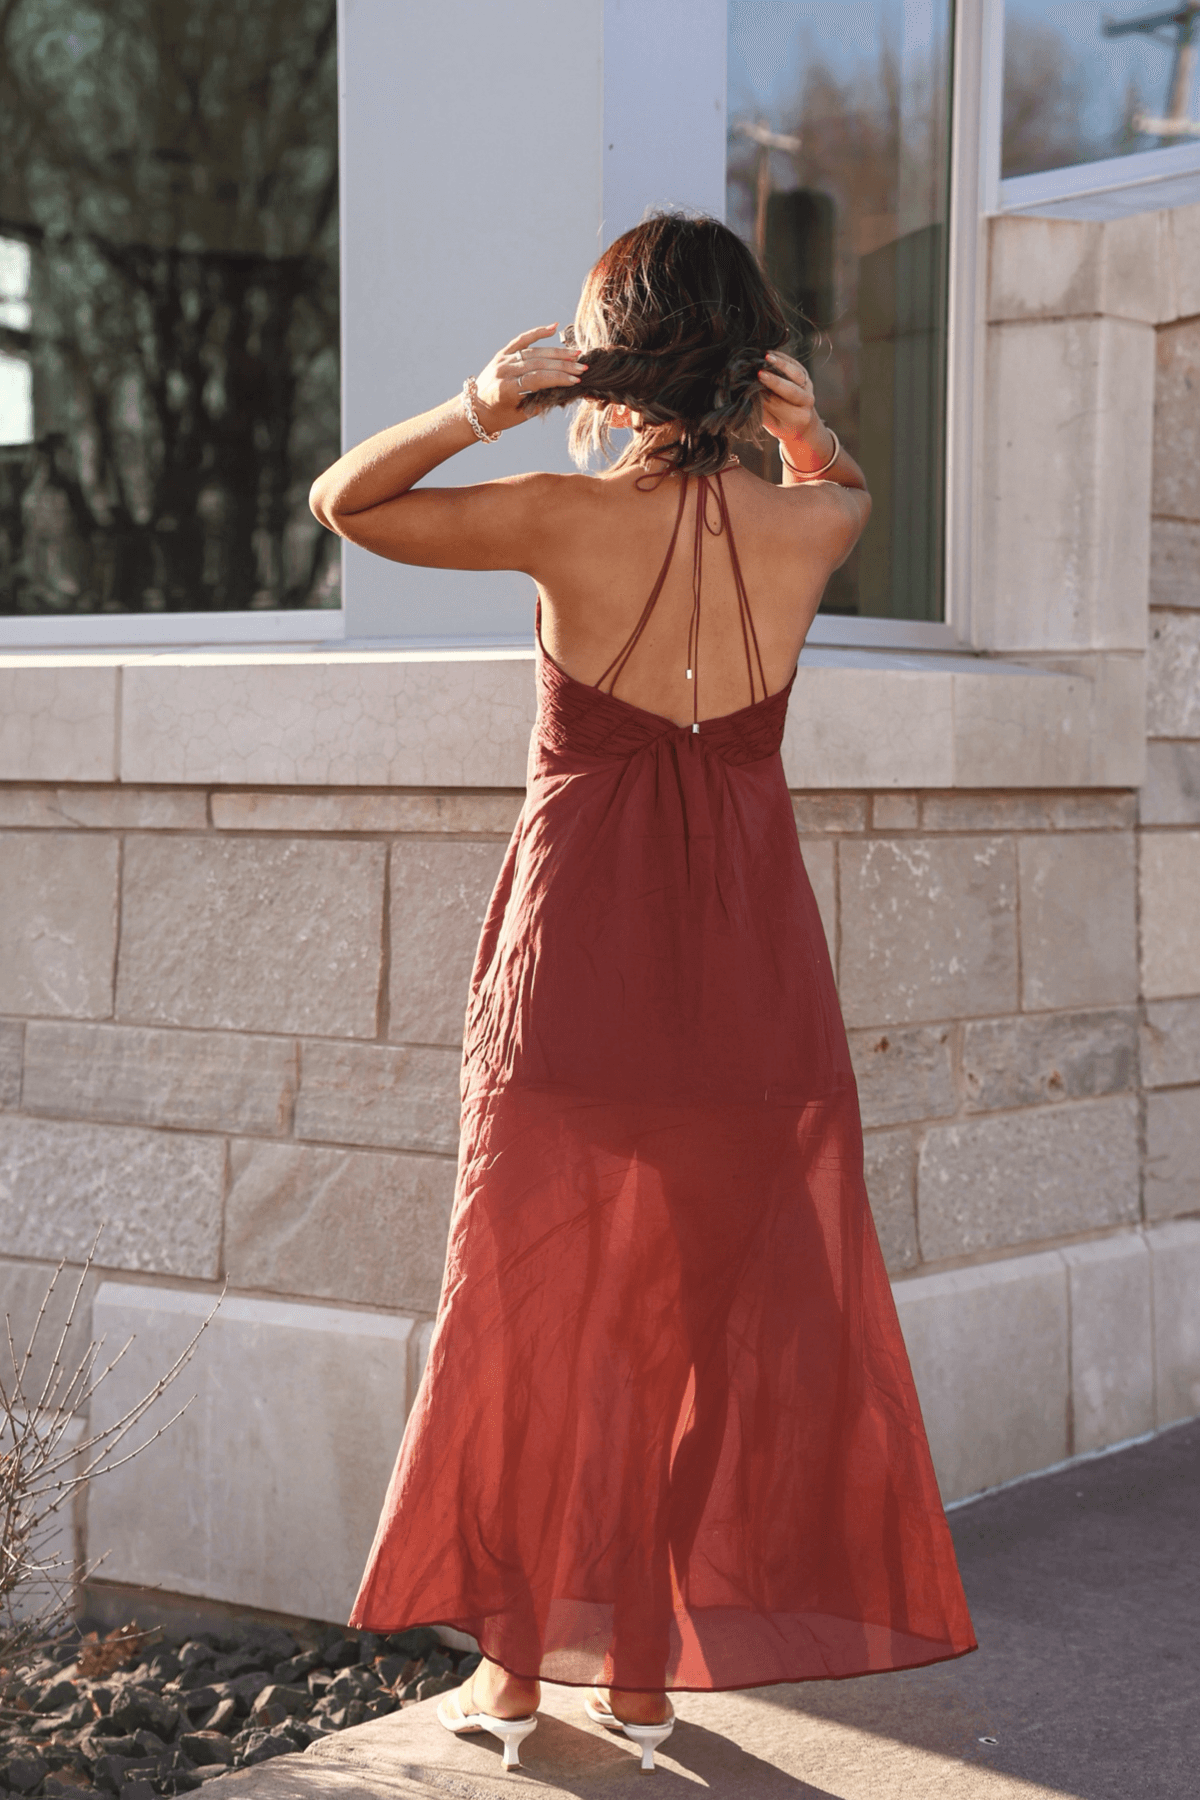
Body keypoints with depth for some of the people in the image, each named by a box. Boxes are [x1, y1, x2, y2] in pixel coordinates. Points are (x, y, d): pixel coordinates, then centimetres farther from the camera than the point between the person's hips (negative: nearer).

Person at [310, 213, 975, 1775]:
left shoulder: (566, 522, -12)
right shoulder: (803, 527, -4)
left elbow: (340, 500, 3)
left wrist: (477, 410, -11)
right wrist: (804, 424, 3)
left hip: (579, 963, -2)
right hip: (750, 976, 2)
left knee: (537, 1314, 11)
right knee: (715, 1325, 13)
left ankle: (515, 1664, 18)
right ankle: (645, 1667, 20)